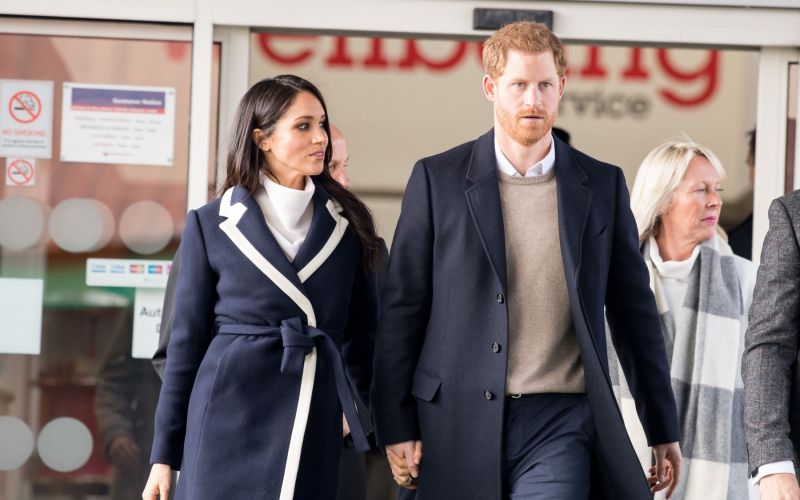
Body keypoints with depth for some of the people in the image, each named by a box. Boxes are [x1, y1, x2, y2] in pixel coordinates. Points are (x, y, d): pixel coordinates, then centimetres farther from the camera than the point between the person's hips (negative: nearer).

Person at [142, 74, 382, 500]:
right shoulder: (211, 224, 3)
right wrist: (164, 456, 3)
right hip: (232, 419, -2)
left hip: (316, 425, 2)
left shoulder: (347, 222, 8)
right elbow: (187, 340, 5)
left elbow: (363, 329, 12)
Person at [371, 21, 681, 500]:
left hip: (560, 426, 0)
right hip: (459, 424, 0)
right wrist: (396, 425, -1)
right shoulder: (437, 178, 4)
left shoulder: (603, 185, 8)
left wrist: (663, 430, 13)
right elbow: (403, 307, 4)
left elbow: (634, 310, 12)